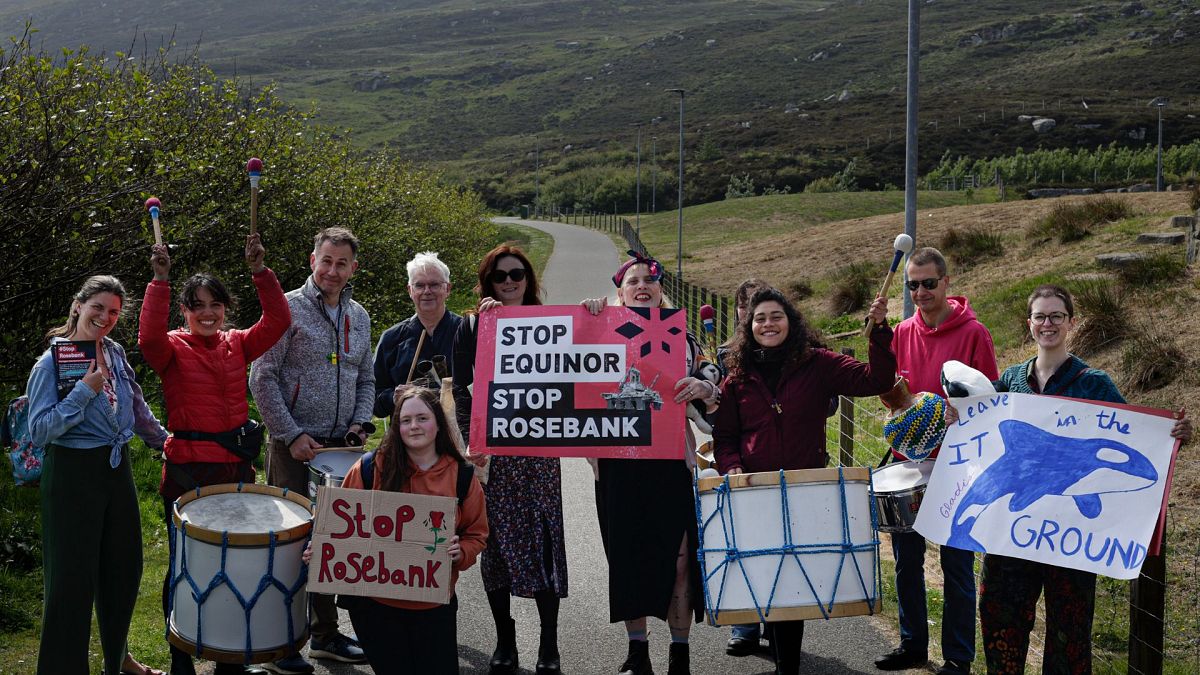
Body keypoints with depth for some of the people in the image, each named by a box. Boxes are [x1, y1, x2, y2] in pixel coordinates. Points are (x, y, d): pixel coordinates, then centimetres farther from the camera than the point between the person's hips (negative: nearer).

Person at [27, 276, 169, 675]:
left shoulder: (115, 353, 6)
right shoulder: (52, 362, -12)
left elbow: (137, 407, 20)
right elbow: (39, 431, -17)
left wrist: (164, 440, 24)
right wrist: (84, 391, -23)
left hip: (117, 469, 7)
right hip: (73, 474, -7)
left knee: (124, 567, 16)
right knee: (72, 580, -1)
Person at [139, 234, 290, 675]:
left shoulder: (237, 345, 6)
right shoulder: (173, 348, -4)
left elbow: (278, 321, -7)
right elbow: (149, 337, -26)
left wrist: (260, 271, -16)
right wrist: (160, 279, -30)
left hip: (235, 464, 4)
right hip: (187, 469, -4)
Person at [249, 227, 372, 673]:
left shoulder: (358, 317, 12)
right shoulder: (288, 309, -6)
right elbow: (262, 378, -9)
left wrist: (360, 421, 2)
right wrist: (292, 436, -14)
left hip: (340, 447, 6)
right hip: (294, 447, -6)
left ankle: (325, 634, 24)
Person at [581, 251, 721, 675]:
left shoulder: (682, 339, 9)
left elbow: (712, 404, 9)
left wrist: (705, 390, -13)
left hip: (671, 463, 0)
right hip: (619, 464, 0)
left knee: (678, 558, -2)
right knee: (627, 558, 7)